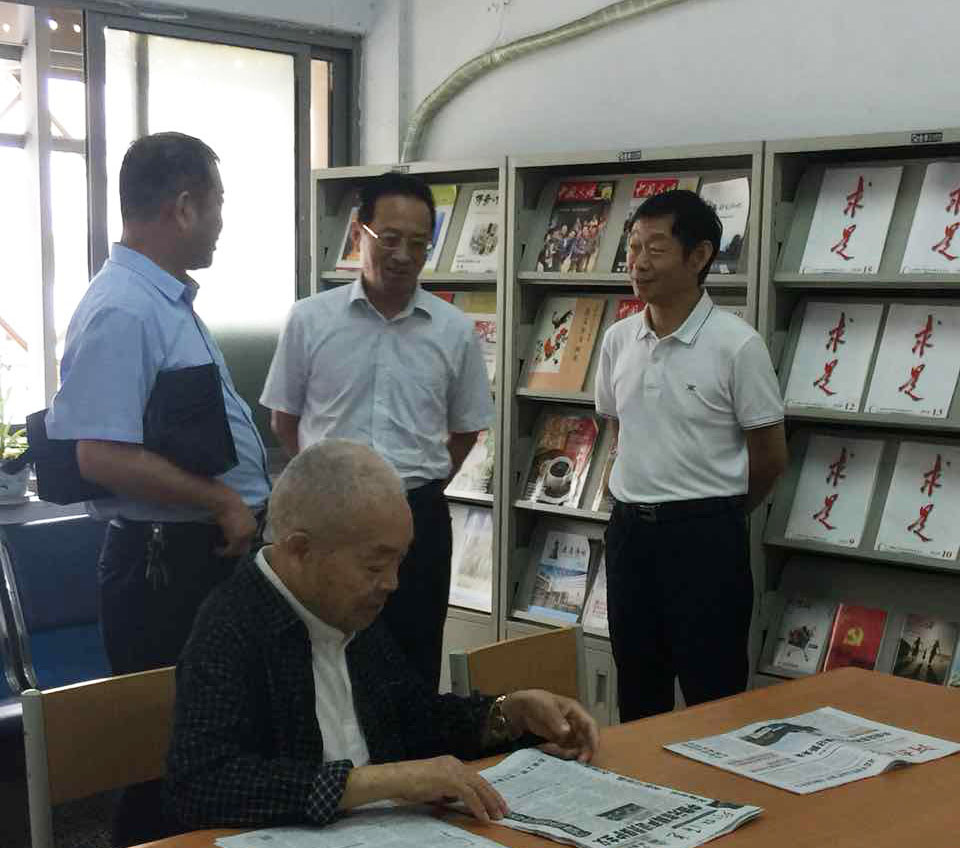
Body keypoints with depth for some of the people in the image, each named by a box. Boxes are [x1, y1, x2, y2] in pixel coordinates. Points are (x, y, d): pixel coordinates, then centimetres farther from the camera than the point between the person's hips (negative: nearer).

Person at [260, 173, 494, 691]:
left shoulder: (455, 331, 1)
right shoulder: (310, 320, -3)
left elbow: (466, 428, 13)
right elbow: (284, 420, 7)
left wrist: (420, 483, 9)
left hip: (418, 518, 1)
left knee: (414, 666, 9)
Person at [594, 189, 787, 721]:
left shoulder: (736, 344, -12)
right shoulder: (618, 340, 4)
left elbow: (770, 456, -4)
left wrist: (717, 514, 8)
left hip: (704, 535, -5)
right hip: (629, 528, 5)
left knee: (712, 696, 3)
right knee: (637, 694, 16)